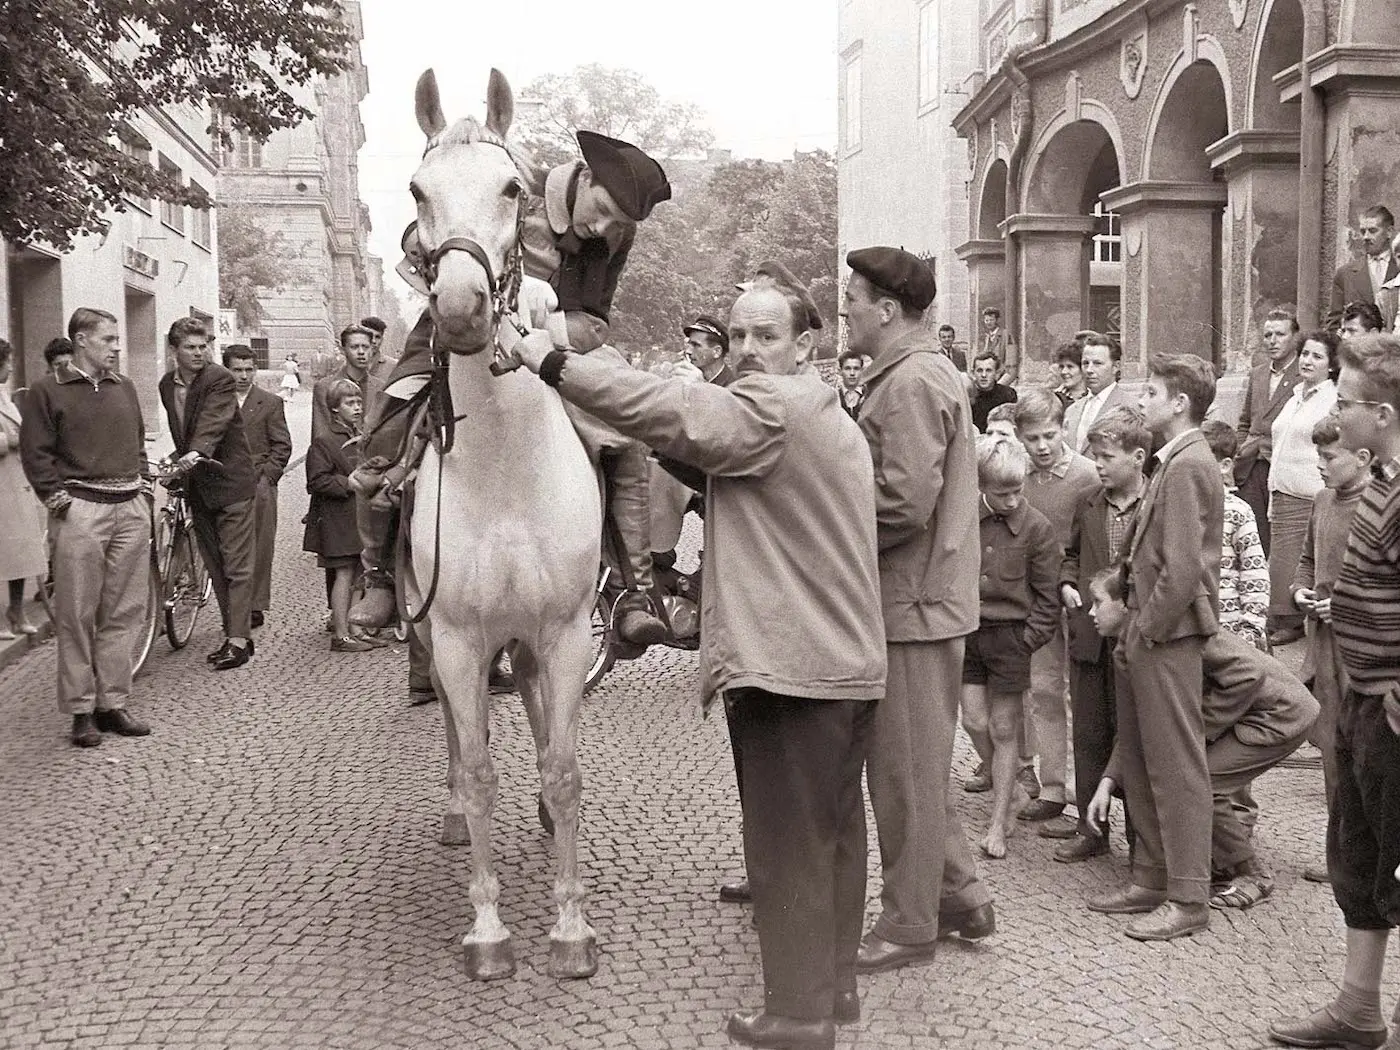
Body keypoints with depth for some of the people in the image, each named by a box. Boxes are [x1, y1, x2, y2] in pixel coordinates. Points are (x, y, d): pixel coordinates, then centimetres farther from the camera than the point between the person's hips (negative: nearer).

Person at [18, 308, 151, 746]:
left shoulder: (124, 387, 16)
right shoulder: (48, 390, 0)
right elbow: (35, 452, -3)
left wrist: (139, 484, 13)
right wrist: (57, 496, -10)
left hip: (130, 510, 5)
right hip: (80, 510, -5)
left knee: (122, 612, 6)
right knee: (77, 615, -2)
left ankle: (113, 703, 14)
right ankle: (81, 710, 5)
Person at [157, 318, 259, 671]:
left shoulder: (219, 379, -12)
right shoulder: (167, 384, 10)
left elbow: (213, 421, -27)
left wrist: (196, 453, -42)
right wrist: (180, 461, 15)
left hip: (230, 482, -7)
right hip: (196, 486, 7)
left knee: (237, 566, -5)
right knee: (216, 568, 11)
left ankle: (239, 640, -4)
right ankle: (234, 634, 19)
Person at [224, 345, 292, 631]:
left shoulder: (270, 403, 6)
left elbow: (282, 446, 4)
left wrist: (264, 476, -6)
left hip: (258, 485, -1)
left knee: (259, 548, 0)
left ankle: (256, 606, 8)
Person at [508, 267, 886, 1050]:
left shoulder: (766, 410, -14)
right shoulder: (833, 421, 18)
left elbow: (668, 411, -25)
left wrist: (553, 363, -24)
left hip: (790, 666, -10)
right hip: (852, 660, 10)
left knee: (788, 846, -2)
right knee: (834, 831, 17)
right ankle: (834, 984, 30)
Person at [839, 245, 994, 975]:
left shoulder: (912, 382, -17)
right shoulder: (921, 373, 16)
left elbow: (903, 504, -24)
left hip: (912, 603, -10)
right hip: (920, 596, 10)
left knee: (905, 771, 1)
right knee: (917, 766, 18)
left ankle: (907, 926, 13)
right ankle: (960, 894, 28)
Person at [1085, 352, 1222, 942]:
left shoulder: (1187, 467, -15)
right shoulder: (1174, 462, 15)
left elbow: (1182, 569, -22)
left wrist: (1149, 631, -14)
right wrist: (1134, 626, 12)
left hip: (1168, 635, -10)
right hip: (1148, 633, 10)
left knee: (1177, 767, -1)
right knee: (1139, 763, 15)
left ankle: (1188, 899, 8)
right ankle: (1151, 880, 26)